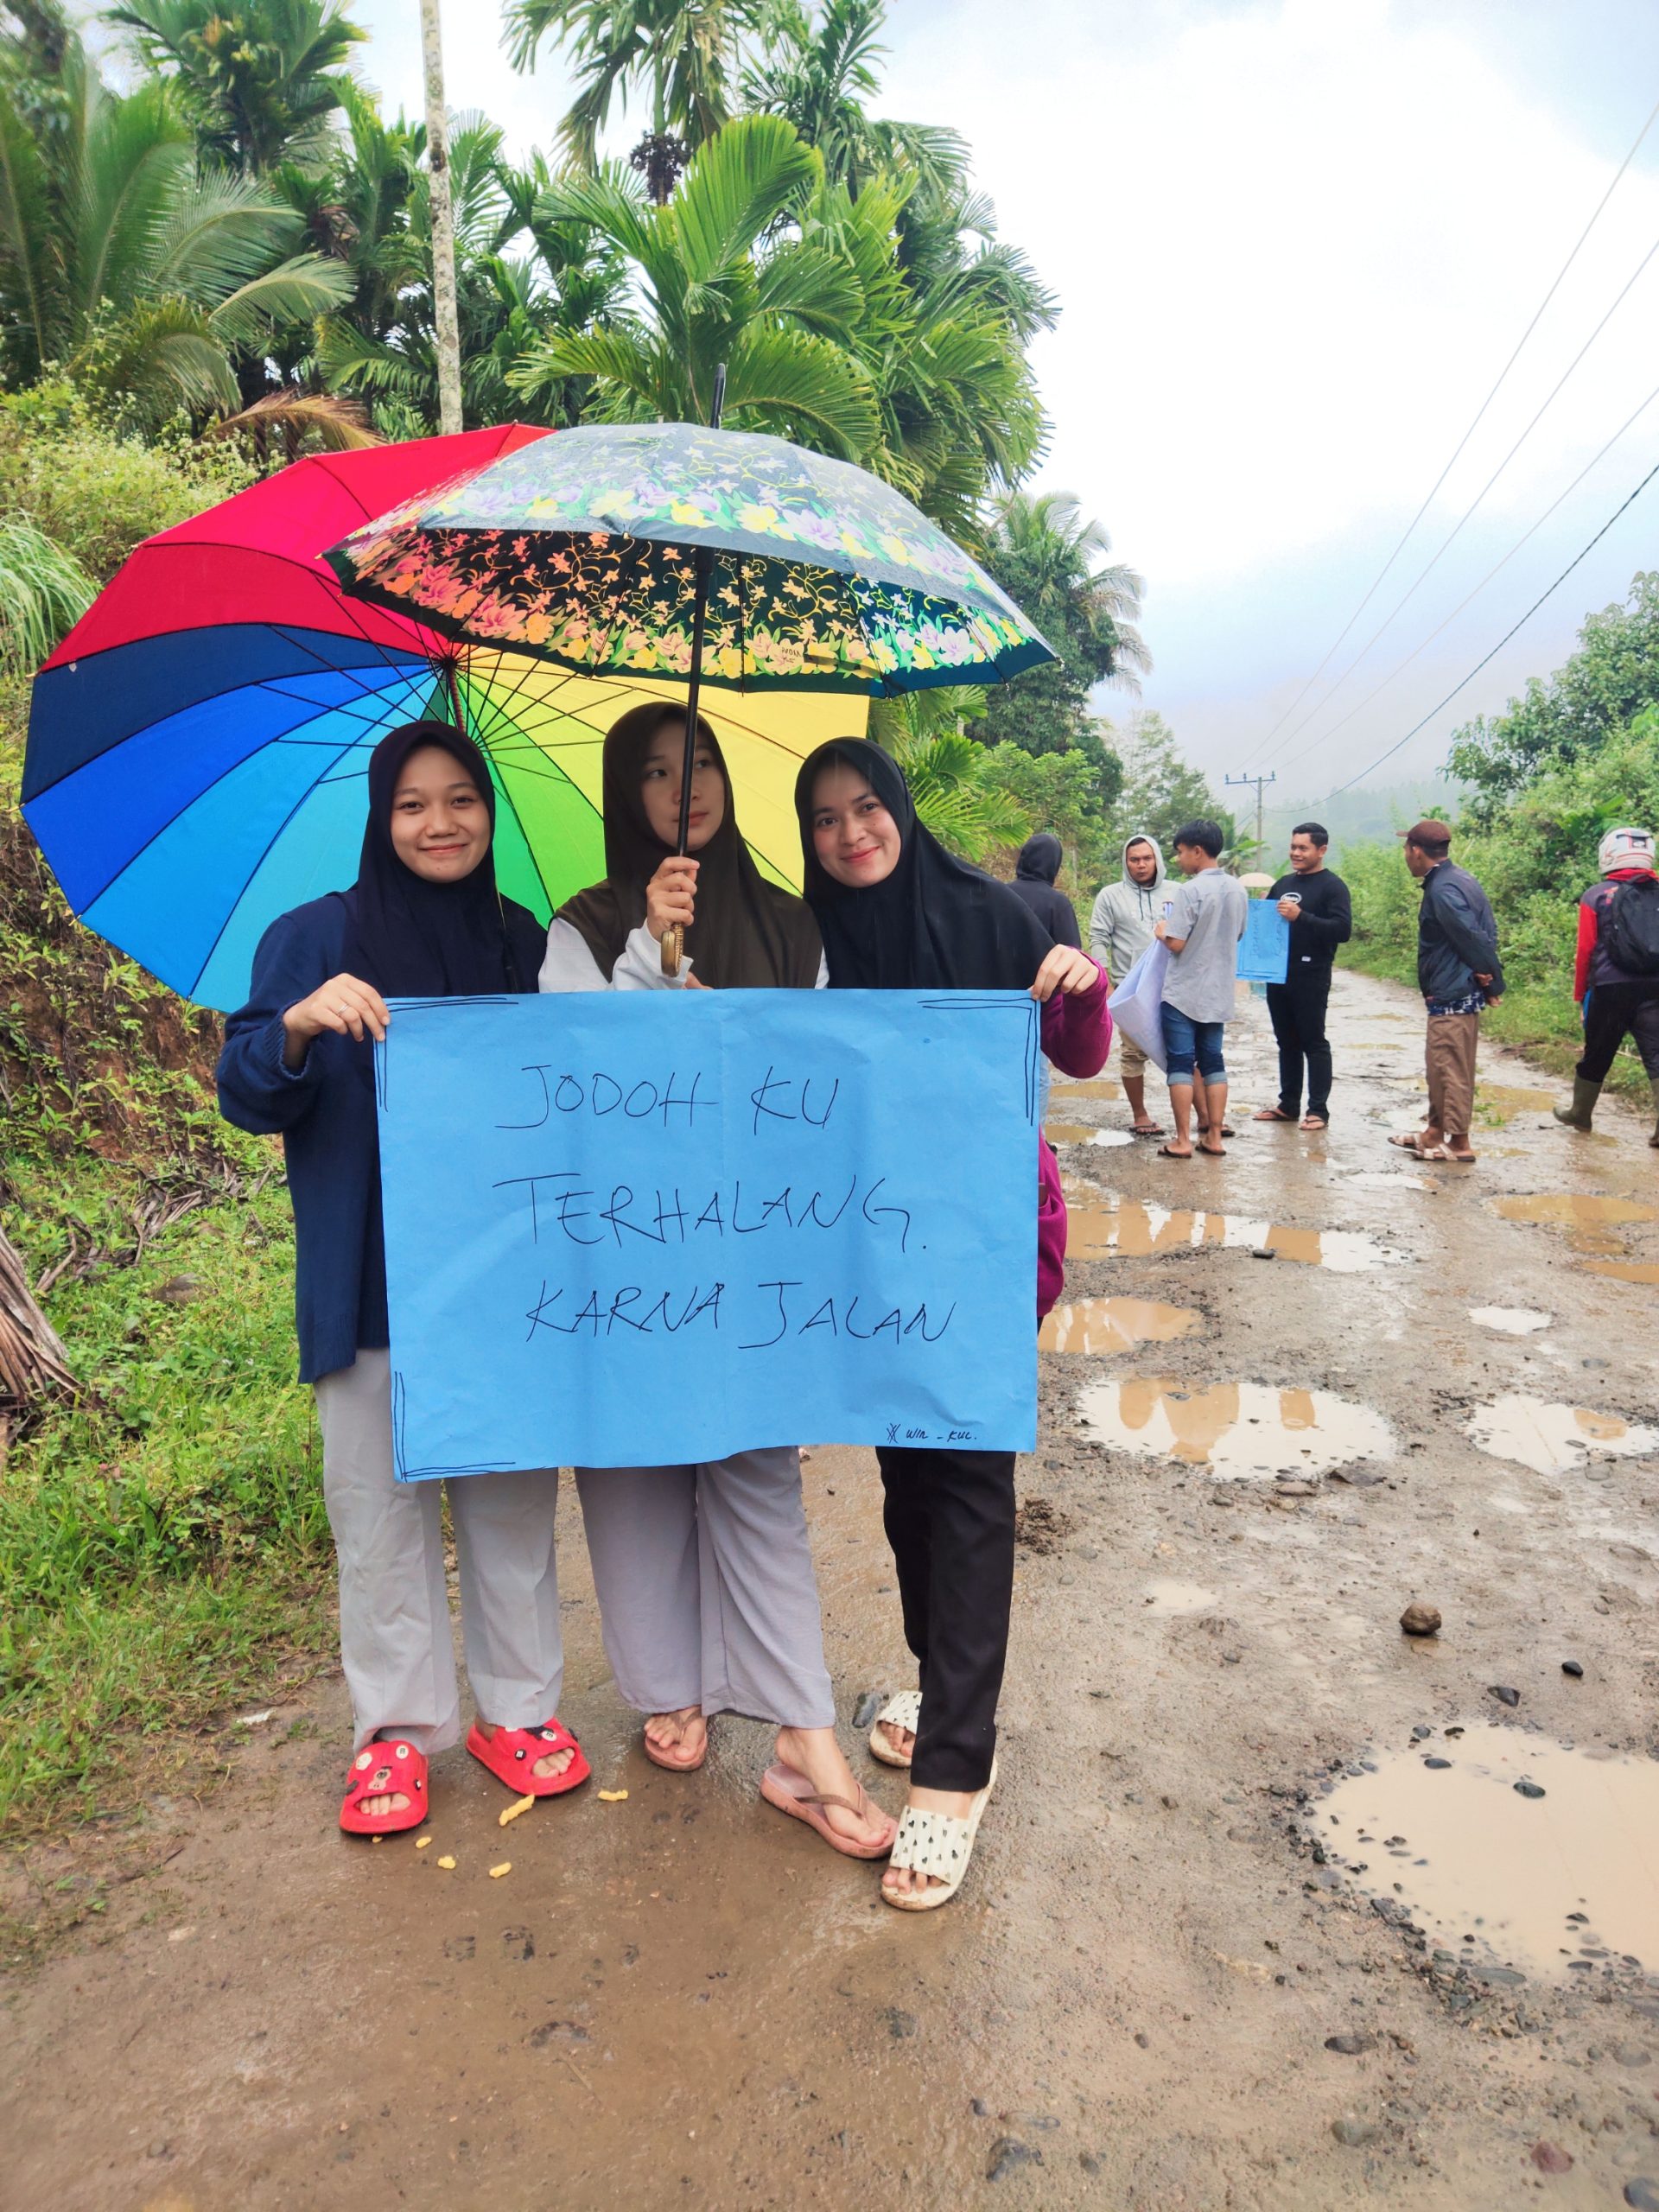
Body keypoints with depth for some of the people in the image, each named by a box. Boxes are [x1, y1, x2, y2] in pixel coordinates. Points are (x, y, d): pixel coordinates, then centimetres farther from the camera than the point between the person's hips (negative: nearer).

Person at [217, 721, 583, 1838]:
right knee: (382, 1504, 5)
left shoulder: (528, 944, 8)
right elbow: (248, 1099, -4)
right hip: (369, 1286, -1)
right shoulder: (314, 939, 1)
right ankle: (397, 1727, 22)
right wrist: (299, 1026, -23)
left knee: (513, 1497, 10)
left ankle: (520, 1706, 26)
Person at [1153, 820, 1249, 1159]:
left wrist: (1161, 931, 2)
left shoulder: (1189, 891, -17)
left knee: (1180, 1064, 0)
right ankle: (1215, 1136, 14)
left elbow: (1177, 944, -18)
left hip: (1183, 992, -6)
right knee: (1213, 1061, 13)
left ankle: (1183, 1141, 1)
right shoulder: (1238, 890, 5)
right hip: (1219, 992, 6)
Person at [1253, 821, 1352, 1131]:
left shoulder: (1333, 886, -6)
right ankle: (1288, 1104, 20)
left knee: (1314, 1043, -2)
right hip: (1278, 974, 7)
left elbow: (1343, 930, -16)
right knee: (1287, 1042, 13)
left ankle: (1318, 1111, 2)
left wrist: (1300, 916, -24)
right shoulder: (1284, 883, 17)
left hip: (1311, 977, -7)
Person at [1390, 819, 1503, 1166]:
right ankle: (1435, 1132, 29)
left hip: (1452, 997, -11)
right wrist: (1489, 979, 6)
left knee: (1452, 1069, -2)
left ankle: (1459, 1143, 5)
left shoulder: (1442, 890, -18)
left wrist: (1492, 980, -11)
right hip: (1456, 993, 11)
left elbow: (1474, 938, -21)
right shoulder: (1457, 879, 13)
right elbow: (1486, 933, 13)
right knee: (1439, 1066, 18)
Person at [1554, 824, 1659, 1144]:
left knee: (1597, 1055, 13)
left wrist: (1580, 997, 6)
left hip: (1611, 988, -2)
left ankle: (1579, 1113, 31)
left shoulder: (1596, 896, -1)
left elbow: (1586, 952, -3)